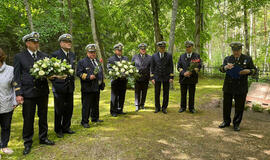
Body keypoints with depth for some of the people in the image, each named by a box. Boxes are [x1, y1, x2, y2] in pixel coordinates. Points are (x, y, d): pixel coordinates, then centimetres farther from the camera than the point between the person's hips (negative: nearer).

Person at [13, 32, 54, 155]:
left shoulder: (44, 56, 9)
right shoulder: (19, 57, 1)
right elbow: (17, 77, -2)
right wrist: (18, 94, -9)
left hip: (43, 92, 3)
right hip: (28, 93, -3)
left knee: (43, 116, 13)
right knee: (28, 119, 6)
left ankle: (43, 138, 30)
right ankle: (28, 143, 22)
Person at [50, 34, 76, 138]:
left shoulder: (72, 55, 11)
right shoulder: (55, 55, -7)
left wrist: (72, 81, 12)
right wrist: (56, 77, -19)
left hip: (70, 87, 6)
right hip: (59, 87, -5)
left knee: (69, 109, 11)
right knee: (59, 109, 5)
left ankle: (66, 127, 28)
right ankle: (58, 130, 21)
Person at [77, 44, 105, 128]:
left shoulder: (97, 61, 18)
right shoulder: (82, 62, -5)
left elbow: (101, 72, 24)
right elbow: (79, 73, -13)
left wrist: (102, 83, 18)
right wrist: (88, 77, -24)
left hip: (97, 87, 7)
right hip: (88, 88, -7)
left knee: (96, 104, 17)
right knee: (86, 105, -2)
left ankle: (95, 118, 33)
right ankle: (84, 121, 9)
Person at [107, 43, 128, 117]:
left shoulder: (125, 58, 15)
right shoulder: (111, 59, 1)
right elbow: (109, 69, -8)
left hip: (124, 80, 5)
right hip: (115, 81, -4)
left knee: (122, 96, 10)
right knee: (114, 96, 1)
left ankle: (120, 110, 23)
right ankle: (113, 111, 12)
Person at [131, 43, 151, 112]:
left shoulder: (150, 57, 6)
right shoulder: (135, 57, 8)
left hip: (145, 78, 1)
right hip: (137, 77, 0)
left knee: (144, 92, 7)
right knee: (137, 92, -1)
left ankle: (142, 104, 22)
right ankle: (137, 106, 7)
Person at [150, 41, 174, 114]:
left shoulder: (169, 55, 0)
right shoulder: (154, 56, 1)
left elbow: (171, 67, 0)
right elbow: (152, 67, 2)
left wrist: (171, 77, -7)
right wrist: (152, 78, -3)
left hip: (166, 77, 0)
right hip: (157, 78, 0)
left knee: (166, 93, 4)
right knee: (157, 93, 4)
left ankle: (164, 108, 16)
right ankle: (157, 108, 18)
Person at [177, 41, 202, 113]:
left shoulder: (197, 56, 3)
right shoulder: (182, 56, 9)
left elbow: (199, 66, -6)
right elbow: (178, 66, 2)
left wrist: (190, 72, -19)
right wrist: (183, 73, -15)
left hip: (192, 78, -1)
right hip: (183, 78, 2)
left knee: (191, 94, 6)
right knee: (183, 94, 8)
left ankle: (191, 108, 19)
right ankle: (183, 107, 20)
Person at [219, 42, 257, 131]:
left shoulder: (247, 59, 3)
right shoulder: (227, 59, 6)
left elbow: (254, 70, 4)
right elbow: (221, 69, -6)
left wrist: (248, 71, -18)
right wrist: (226, 67, -29)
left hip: (241, 88, -1)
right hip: (228, 87, 1)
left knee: (239, 107, 6)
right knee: (226, 105, 9)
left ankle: (236, 123, 22)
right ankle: (226, 121, 25)